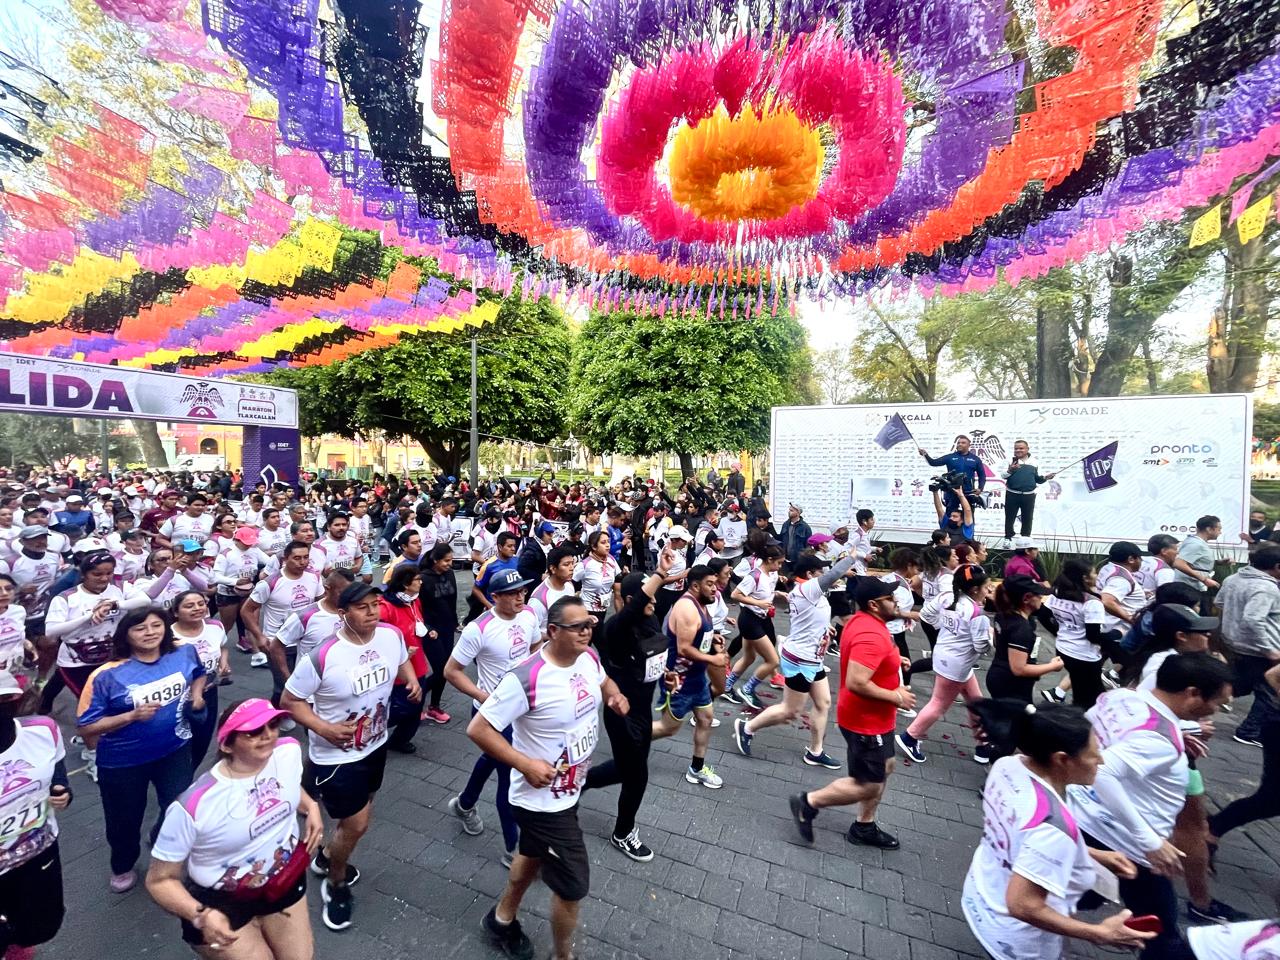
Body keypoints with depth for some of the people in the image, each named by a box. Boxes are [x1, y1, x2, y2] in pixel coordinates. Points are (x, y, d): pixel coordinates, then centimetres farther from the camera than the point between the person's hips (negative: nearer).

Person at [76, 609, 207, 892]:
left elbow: (199, 674, 11)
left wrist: (197, 694, -8)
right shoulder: (107, 676, -20)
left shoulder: (185, 653, -11)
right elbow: (86, 728, -15)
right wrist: (131, 716, -29)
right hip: (122, 762, -1)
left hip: (175, 751, 1)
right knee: (125, 821, 21)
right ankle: (122, 868, 53)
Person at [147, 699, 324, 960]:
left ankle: (259, 926, 39)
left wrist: (311, 807, -9)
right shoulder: (193, 806, -28)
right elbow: (160, 880, -15)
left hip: (285, 881, 4)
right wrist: (201, 916, -28)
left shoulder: (289, 750, -17)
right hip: (221, 902, -4)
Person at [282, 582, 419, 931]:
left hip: (375, 745, 6)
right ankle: (335, 886, 38)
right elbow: (290, 701, -16)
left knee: (357, 816, 26)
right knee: (356, 824, 6)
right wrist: (324, 728, -27)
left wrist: (412, 680, -15)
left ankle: (327, 858, 57)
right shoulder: (323, 656, -30)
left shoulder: (392, 635, -16)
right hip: (336, 756, -5)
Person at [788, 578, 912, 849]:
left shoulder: (862, 620, 0)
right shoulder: (871, 636, -32)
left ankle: (864, 827, 39)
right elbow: (856, 683, -36)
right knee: (868, 786, 4)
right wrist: (896, 697, -23)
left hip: (873, 717, 10)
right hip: (866, 721, -10)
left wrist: (893, 661, 6)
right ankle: (807, 802, 17)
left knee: (884, 769, 24)